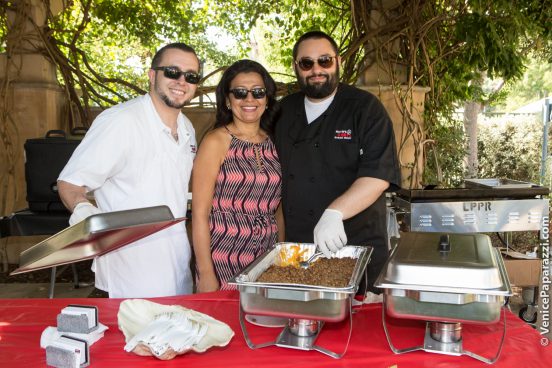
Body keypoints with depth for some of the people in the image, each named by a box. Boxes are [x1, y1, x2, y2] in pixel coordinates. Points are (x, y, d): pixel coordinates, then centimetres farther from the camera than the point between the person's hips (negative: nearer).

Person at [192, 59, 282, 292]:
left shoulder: (273, 143, 8)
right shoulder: (216, 141, -7)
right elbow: (200, 214, -10)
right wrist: (205, 274, -14)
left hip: (267, 261, 5)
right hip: (223, 261, -4)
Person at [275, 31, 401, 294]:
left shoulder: (365, 108, -7)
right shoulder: (284, 112, 9)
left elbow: (379, 174, -18)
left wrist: (335, 213, -29)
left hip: (357, 246, -4)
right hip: (295, 248, 4)